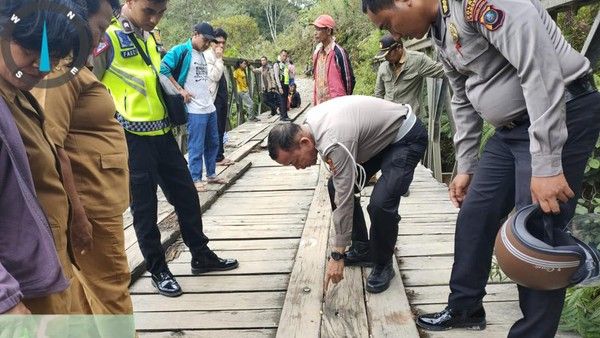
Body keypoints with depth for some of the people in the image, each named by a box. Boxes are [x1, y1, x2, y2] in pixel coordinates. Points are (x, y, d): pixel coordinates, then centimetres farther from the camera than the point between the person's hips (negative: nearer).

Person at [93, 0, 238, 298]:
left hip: (162, 133, 7)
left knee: (186, 195, 13)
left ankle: (201, 256, 29)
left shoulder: (151, 36, 11)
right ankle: (158, 270, 21)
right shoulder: (107, 37, -13)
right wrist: (116, 121, -12)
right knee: (144, 207, 5)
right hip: (131, 139, -7)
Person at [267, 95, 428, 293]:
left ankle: (383, 265, -1)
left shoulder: (334, 143, -35)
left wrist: (337, 256, -22)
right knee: (336, 187, 3)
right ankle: (362, 250, 16)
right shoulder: (310, 122, -9)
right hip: (380, 135, 9)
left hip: (407, 137, -9)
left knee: (380, 203, -26)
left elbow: (344, 202, -30)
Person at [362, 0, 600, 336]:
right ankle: (464, 309, 29)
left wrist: (547, 165, -27)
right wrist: (466, 167, 18)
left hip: (563, 115, -9)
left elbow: (539, 67, -27)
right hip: (513, 127, 9)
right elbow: (464, 102, 18)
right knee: (474, 217, 12)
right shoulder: (441, 34, 10)